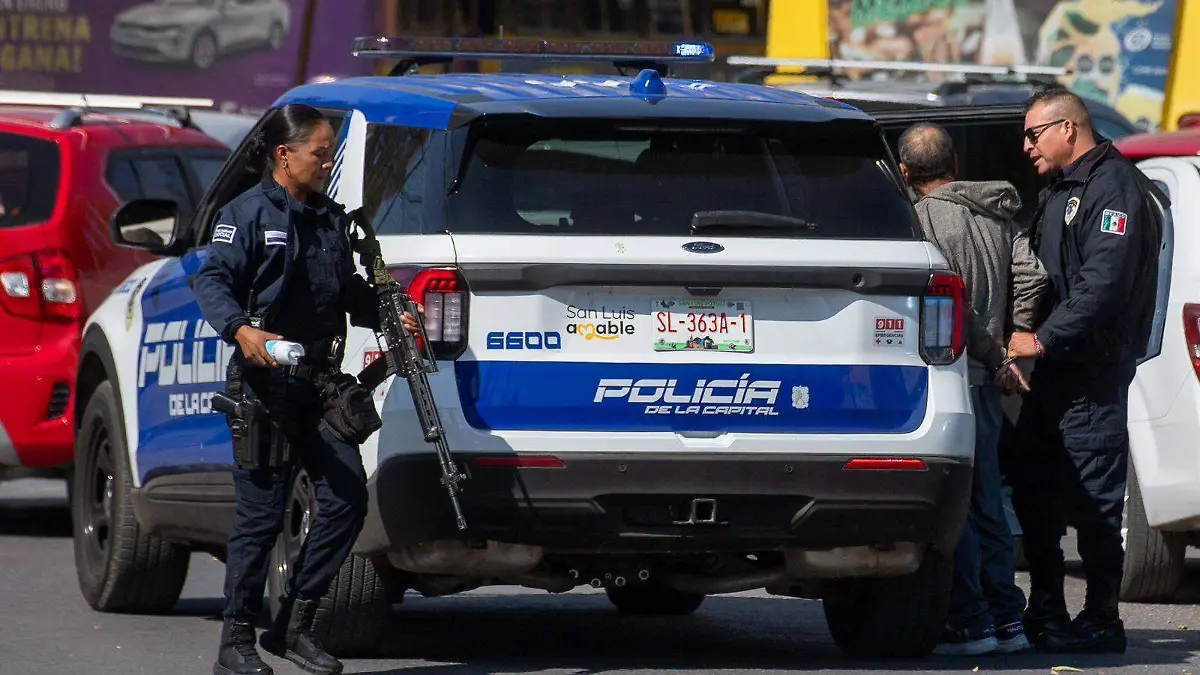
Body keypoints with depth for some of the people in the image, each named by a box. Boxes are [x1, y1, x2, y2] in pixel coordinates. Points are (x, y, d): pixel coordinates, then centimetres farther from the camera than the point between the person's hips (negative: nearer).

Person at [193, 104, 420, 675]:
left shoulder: (332, 220, 18)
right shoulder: (247, 214, -3)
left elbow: (349, 293, 24)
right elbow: (213, 280, -13)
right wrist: (240, 330, -31)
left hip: (321, 381, 7)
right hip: (265, 379, -7)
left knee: (347, 497, -1)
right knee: (262, 510, -6)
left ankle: (294, 626, 9)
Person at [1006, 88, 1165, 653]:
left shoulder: (1115, 188, -11)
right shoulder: (1058, 193, 21)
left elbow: (1103, 285, -22)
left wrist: (1043, 339, -23)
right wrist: (1020, 337, 7)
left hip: (1094, 372, -10)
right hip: (1054, 370, 10)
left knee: (1094, 498, -7)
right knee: (1034, 490, 12)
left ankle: (1102, 621, -2)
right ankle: (1045, 612, 20)